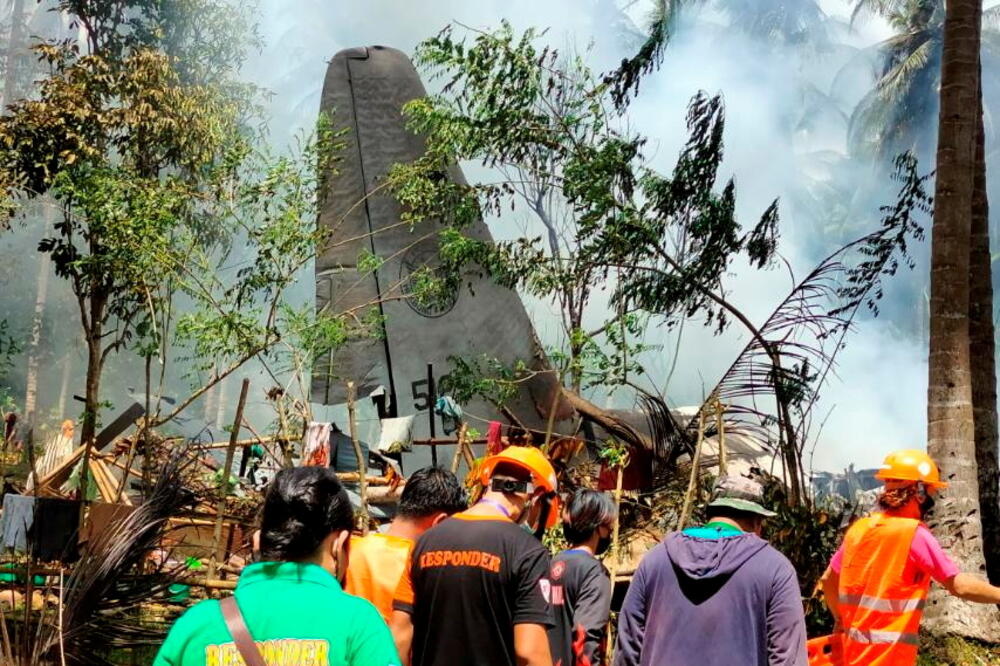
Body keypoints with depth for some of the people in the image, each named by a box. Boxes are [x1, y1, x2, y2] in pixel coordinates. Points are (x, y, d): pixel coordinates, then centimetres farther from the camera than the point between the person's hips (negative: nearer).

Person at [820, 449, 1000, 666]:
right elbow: (960, 585, -15)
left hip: (855, 643, 7)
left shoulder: (859, 528, 7)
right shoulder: (915, 534, -13)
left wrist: (839, 619, 28)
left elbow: (828, 579, 16)